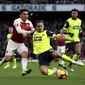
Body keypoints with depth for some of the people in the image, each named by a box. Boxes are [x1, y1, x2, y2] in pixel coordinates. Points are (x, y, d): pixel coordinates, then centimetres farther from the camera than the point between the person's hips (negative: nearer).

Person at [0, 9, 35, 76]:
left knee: (25, 54, -20)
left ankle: (24, 70, -29)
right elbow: (19, 31, -35)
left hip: (21, 43, 4)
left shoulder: (29, 23, -4)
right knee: (8, 58, -5)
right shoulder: (17, 21, -21)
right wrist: (29, 32, -45)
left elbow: (33, 30, -12)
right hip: (13, 42, -4)